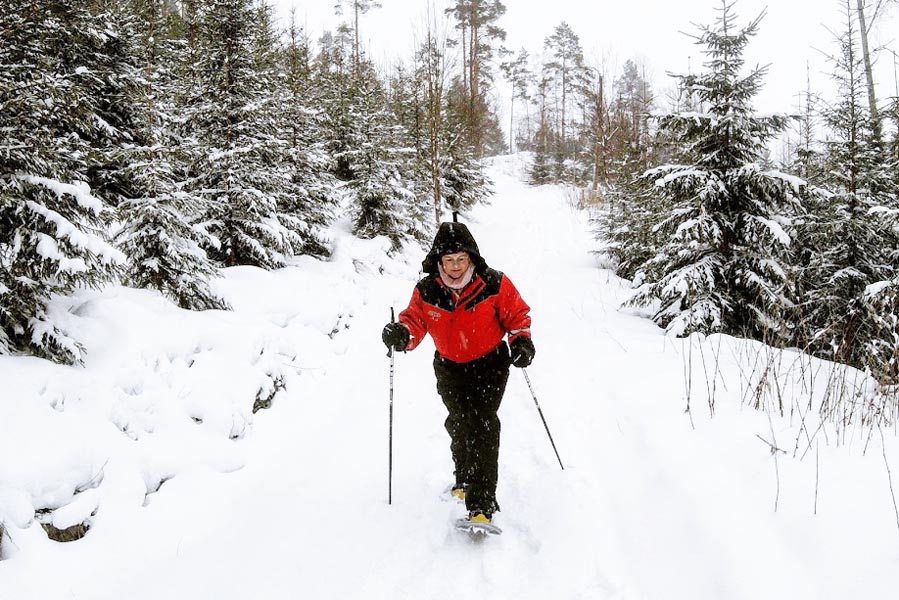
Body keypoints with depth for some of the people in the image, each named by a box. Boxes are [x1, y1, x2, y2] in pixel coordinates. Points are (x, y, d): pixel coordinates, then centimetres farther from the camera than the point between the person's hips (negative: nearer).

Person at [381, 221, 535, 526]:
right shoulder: (426, 292, -12)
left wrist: (521, 341, -18)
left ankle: (481, 505, -18)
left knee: (482, 423, -16)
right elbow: (415, 319, -5)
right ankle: (465, 480, 30)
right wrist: (402, 333, -28)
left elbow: (517, 314, -2)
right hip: (450, 368, 3)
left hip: (490, 364, -3)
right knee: (459, 423, 0)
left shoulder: (494, 285, -15)